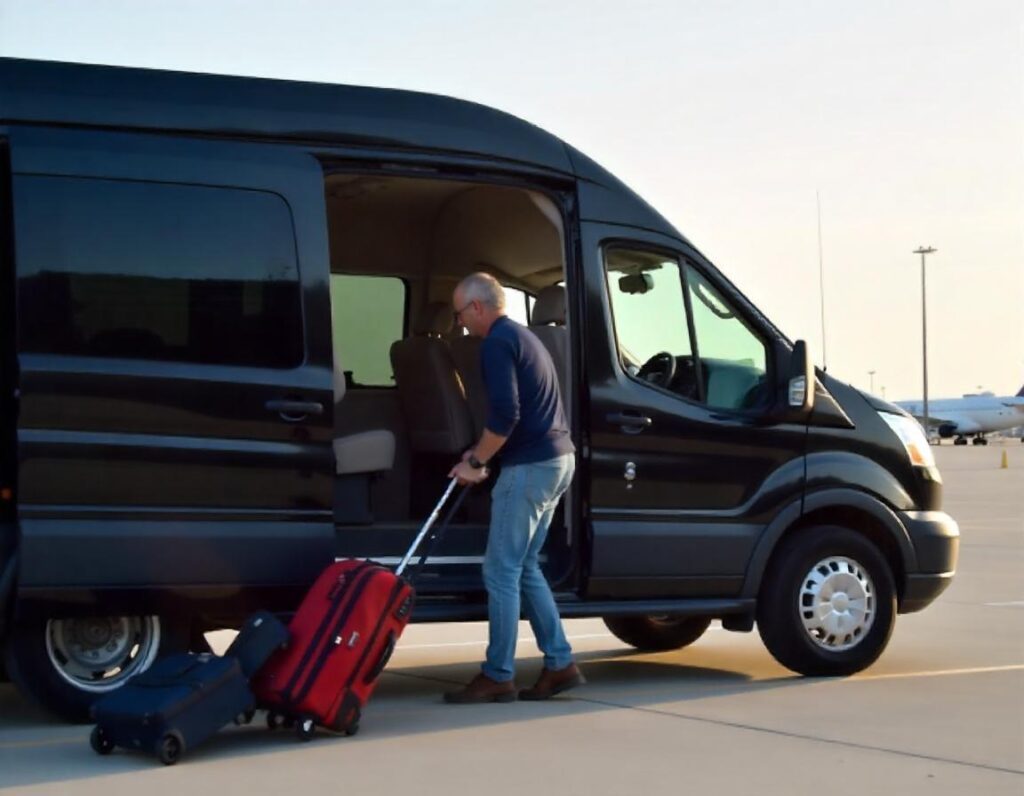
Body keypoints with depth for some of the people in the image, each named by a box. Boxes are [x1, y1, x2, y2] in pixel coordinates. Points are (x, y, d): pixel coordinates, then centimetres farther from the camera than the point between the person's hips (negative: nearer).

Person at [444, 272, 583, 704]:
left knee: (502, 572, -4)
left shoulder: (497, 343, -12)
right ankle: (559, 663, 16)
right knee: (524, 567, 16)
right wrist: (482, 453, 20)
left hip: (530, 466, -10)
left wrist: (475, 462, -11)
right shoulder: (523, 337, 20)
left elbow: (505, 415, -22)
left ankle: (498, 676, 1)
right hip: (556, 460, 10)